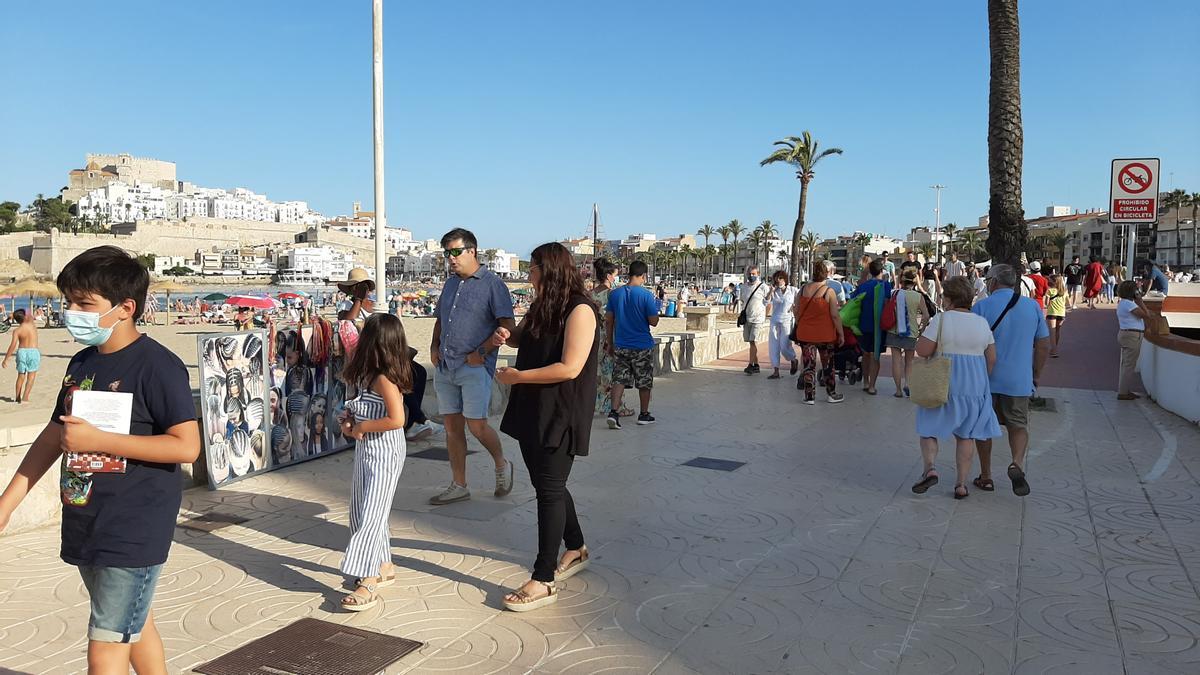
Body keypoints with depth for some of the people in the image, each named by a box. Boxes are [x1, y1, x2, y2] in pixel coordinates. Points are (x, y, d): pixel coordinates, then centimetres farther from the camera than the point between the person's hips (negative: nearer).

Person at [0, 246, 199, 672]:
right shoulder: (81, 364, 8)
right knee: (135, 626, 22)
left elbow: (187, 446, -22)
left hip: (133, 535, -8)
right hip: (86, 528, 8)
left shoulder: (157, 366, -16)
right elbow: (54, 434, 18)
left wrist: (97, 439, -23)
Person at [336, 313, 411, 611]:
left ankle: (368, 586, -5)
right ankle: (384, 567, 30)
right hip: (366, 451, 10)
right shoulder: (367, 375, 8)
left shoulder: (384, 379, -20)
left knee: (370, 516, -9)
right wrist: (348, 419, 1)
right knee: (361, 513, 17)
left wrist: (361, 427, -18)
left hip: (384, 454, -10)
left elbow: (396, 419, -29)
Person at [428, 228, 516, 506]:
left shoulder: (492, 283, -6)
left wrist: (481, 352, -16)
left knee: (476, 425, -9)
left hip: (474, 367, -7)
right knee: (452, 426, 9)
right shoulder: (451, 283, 16)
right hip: (444, 367, 7)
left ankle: (502, 465, 19)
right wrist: (434, 346, 10)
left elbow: (508, 327, -11)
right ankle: (458, 486, 19)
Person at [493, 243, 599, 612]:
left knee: (550, 489, -6)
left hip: (560, 415, -9)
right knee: (547, 484, 17)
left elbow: (570, 368, -23)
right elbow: (528, 340, 31)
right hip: (532, 410, 9)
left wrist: (517, 376, -17)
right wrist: (508, 337, 7)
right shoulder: (542, 307, 12)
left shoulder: (579, 310, -15)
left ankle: (544, 580, 1)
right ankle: (575, 549, 36)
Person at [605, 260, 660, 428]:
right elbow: (653, 321, -12)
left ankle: (613, 412, -10)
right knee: (644, 382, 12)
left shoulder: (615, 294, 1)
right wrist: (656, 310, 9)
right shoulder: (646, 295, -13)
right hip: (642, 346, -3)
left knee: (619, 379, 6)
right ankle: (644, 415, 22)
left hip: (620, 345, 3)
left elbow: (608, 321, 4)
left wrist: (610, 343, 13)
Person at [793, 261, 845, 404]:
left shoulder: (802, 289, -1)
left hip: (805, 333, 2)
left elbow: (796, 312, 7)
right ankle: (831, 394, 25)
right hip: (825, 334, -2)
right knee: (828, 365, 13)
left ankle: (809, 397, 6)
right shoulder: (829, 292, -11)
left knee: (809, 365, 6)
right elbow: (835, 315, -11)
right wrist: (841, 334, -2)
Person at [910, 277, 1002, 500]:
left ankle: (930, 467, -10)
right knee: (966, 434, 12)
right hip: (975, 385, 4)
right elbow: (991, 358, 7)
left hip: (943, 383, -4)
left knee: (929, 427, 10)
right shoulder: (982, 322, 4)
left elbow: (922, 350, -15)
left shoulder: (942, 319, -11)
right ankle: (961, 484, 12)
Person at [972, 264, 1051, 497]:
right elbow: (1044, 346, 7)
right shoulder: (1033, 306, 4)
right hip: (1019, 381, 2)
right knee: (1018, 425, 15)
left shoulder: (981, 307, -7)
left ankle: (986, 477, 18)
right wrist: (1035, 377, 18)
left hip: (985, 379, -2)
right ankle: (1017, 463, -12)